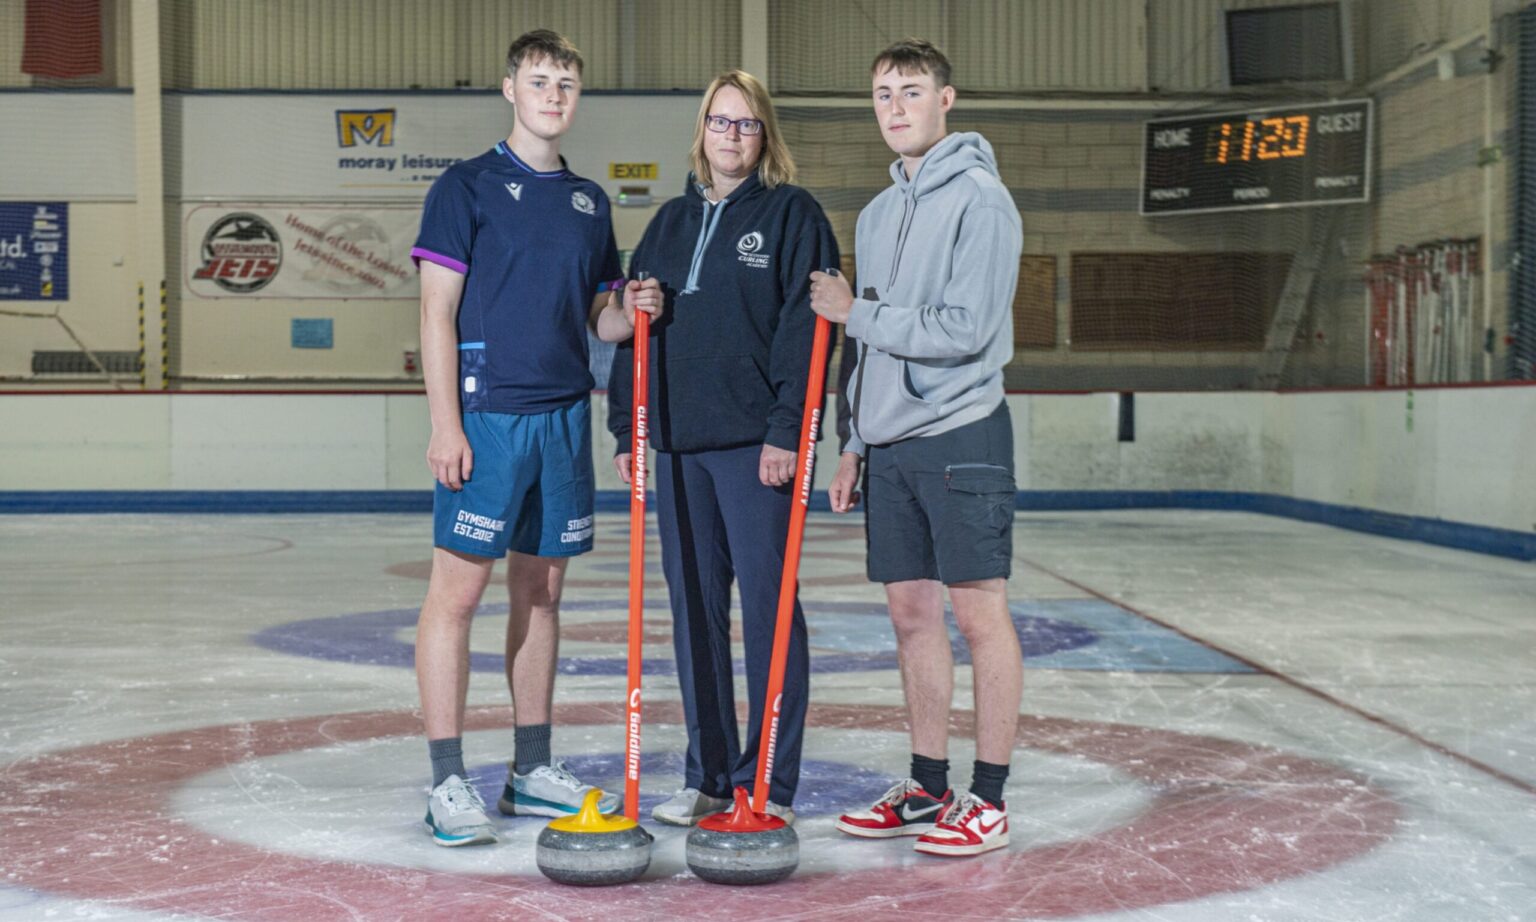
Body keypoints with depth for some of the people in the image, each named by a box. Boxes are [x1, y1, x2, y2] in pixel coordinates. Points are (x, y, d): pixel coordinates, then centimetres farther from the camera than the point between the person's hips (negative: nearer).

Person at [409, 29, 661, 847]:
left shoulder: (589, 201, 15)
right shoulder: (468, 186, -1)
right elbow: (437, 311, -6)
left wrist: (633, 310, -3)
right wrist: (445, 424, -13)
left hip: (564, 417, 6)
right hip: (487, 415, -6)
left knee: (541, 591, 10)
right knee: (457, 590, -6)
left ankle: (533, 769, 19)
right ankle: (448, 781, 0)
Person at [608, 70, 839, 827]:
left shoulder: (791, 214, 0)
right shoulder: (671, 222, 17)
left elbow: (804, 329, -8)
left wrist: (784, 431, -15)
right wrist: (628, 427, 11)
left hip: (755, 443, -6)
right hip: (678, 440, 6)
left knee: (767, 606, -3)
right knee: (693, 608, 9)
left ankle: (769, 784, 5)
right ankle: (709, 776, 19)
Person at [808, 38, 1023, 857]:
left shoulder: (979, 199, -9)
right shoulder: (878, 214, 16)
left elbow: (965, 330, -18)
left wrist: (856, 312, -9)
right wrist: (855, 442, 16)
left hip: (961, 435, -8)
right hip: (890, 443, 8)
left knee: (979, 610, -3)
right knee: (911, 610, 10)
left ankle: (987, 799, 5)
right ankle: (927, 788, 20)